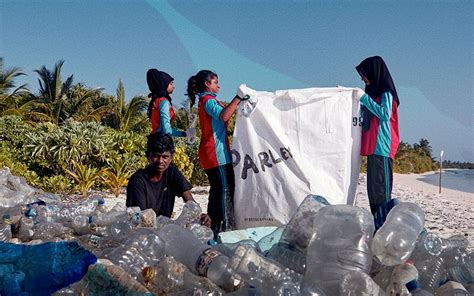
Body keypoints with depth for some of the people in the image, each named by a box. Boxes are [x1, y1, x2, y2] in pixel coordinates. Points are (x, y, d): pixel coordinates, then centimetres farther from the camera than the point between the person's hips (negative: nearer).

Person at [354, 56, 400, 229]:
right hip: (372, 147, 9)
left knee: (380, 188, -13)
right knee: (373, 189, 7)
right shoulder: (373, 92, 22)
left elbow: (384, 114, -15)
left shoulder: (386, 92, -2)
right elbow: (366, 116, 28)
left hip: (382, 148, -9)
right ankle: (379, 227, 10)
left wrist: (364, 97, -11)